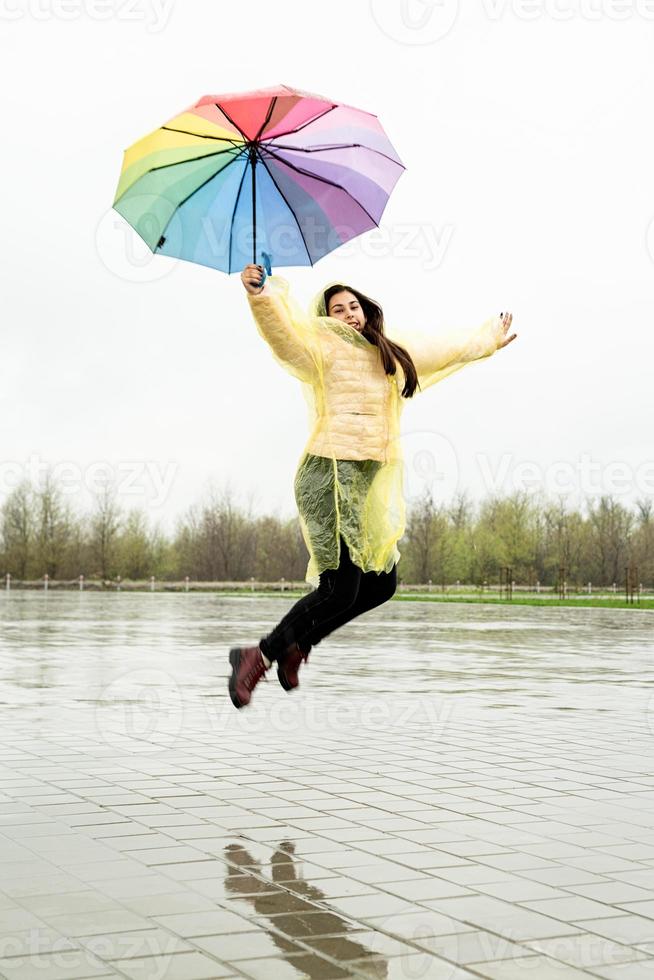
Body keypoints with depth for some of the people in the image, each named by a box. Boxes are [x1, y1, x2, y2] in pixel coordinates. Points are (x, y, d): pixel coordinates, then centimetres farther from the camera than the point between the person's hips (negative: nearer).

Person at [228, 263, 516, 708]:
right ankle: (259, 656, 0)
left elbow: (447, 346, 35)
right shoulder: (323, 348, -2)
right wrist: (261, 297, -40)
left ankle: (298, 644, 22)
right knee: (341, 588, -14)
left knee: (382, 585, 7)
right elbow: (285, 328, -21)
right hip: (332, 473, -8)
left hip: (375, 481, 8)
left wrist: (490, 338, 48)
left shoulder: (394, 350, 19)